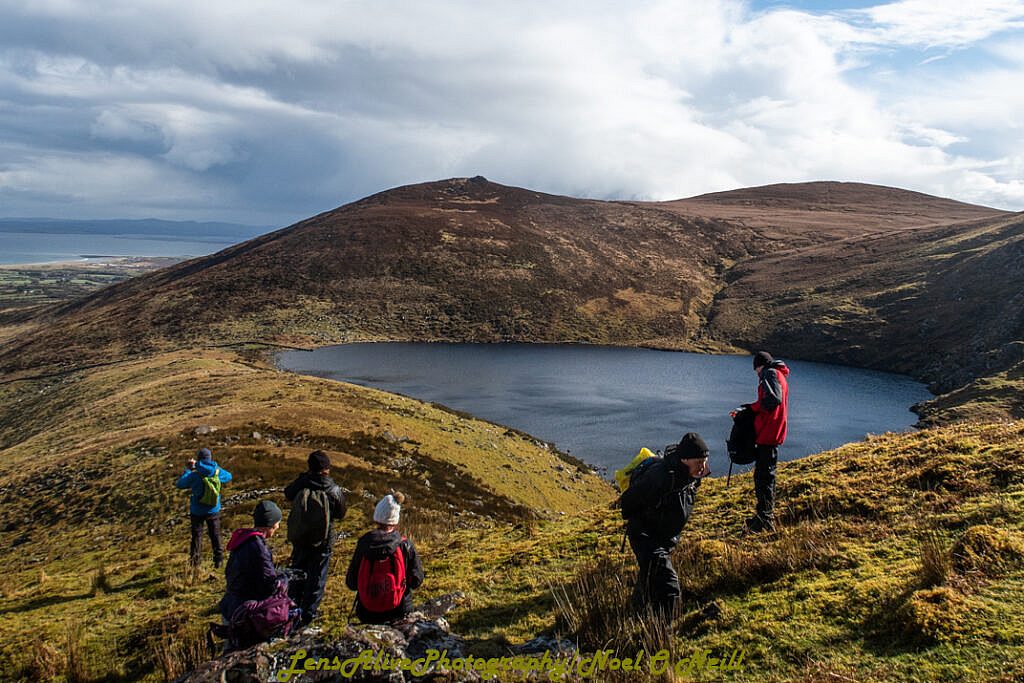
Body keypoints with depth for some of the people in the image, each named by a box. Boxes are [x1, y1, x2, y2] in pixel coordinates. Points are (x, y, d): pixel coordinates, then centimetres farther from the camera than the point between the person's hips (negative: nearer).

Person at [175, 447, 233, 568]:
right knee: (215, 535, 16)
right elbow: (229, 476, 8)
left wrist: (188, 470, 1)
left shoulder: (195, 475, -22)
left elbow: (180, 484, -7)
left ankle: (194, 561, 21)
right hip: (213, 511, 2)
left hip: (197, 511, -2)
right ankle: (218, 559, 18)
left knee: (196, 535, 14)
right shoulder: (218, 472, -13)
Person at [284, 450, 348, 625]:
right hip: (323, 541, -2)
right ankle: (309, 613, 16)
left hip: (299, 538, 2)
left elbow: (287, 493, 9)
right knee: (317, 577, 12)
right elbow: (341, 514, -4)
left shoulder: (300, 484, -14)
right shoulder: (334, 490, -17)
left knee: (297, 573, 20)